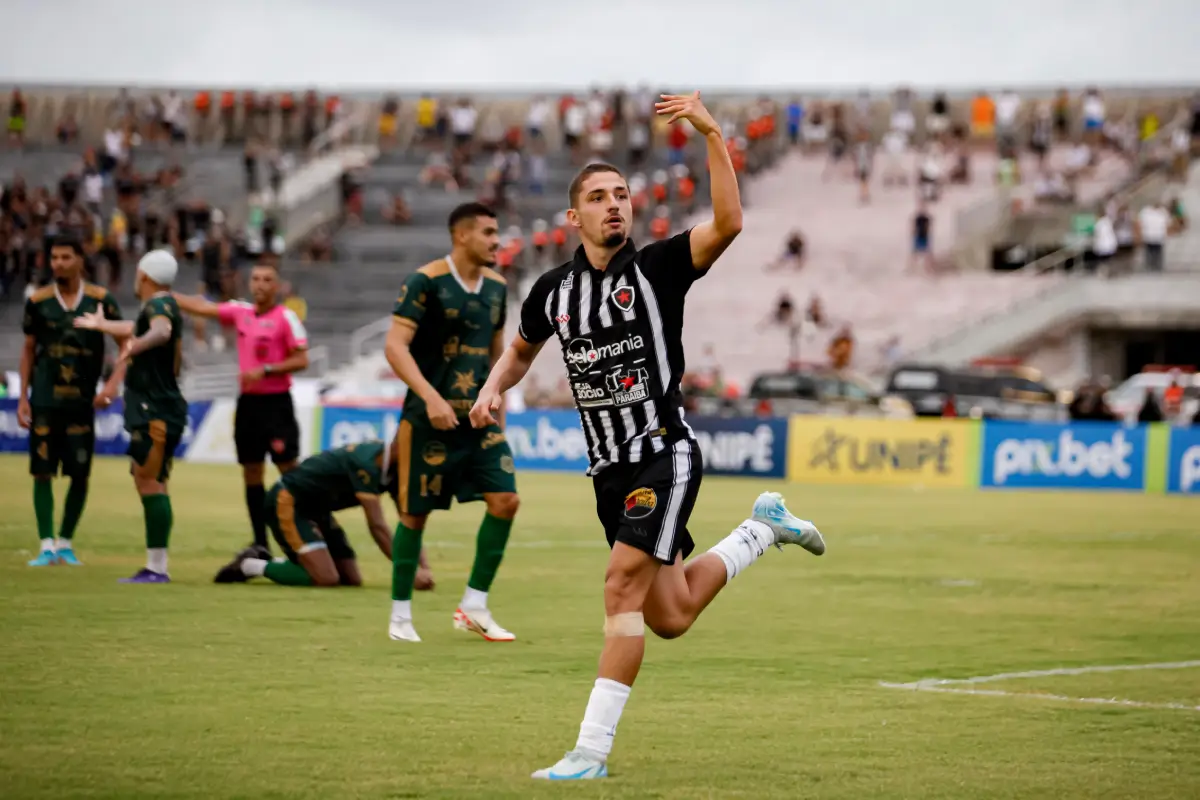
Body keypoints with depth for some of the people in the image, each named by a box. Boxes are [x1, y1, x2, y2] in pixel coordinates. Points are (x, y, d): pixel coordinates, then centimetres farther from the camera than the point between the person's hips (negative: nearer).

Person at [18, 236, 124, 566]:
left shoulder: (100, 300, 0)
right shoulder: (38, 301, 4)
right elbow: (28, 350, 11)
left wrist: (113, 383, -13)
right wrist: (22, 398, 6)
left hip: (82, 402, 0)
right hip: (45, 400, 0)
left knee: (80, 474, 1)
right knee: (43, 472, -4)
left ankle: (66, 543, 15)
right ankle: (47, 545, -2)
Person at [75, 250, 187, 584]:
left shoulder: (158, 305, -12)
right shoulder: (164, 307, 21)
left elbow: (161, 331, -38)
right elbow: (137, 330, 44)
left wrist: (136, 344, -58)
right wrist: (102, 325, 62)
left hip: (156, 413, -11)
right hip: (154, 410, 11)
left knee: (151, 483, -14)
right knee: (147, 482, 13)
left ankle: (158, 567, -18)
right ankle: (155, 566, 15)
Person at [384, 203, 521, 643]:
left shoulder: (496, 286, 9)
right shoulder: (425, 282, -11)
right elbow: (395, 346, -18)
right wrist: (430, 396, -27)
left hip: (479, 417, 6)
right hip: (430, 418, -6)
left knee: (505, 500, -6)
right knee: (416, 512, 1)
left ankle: (474, 607, 6)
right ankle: (400, 615, 14)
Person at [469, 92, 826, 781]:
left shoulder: (659, 268, -7)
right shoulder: (553, 291, 6)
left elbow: (729, 223, -25)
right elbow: (522, 348, 26)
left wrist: (712, 134, -30)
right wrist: (494, 387, 5)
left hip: (665, 455, -6)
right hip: (610, 467, 6)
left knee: (623, 588, -20)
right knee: (670, 617, 12)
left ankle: (593, 749, -18)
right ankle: (763, 529, 38)